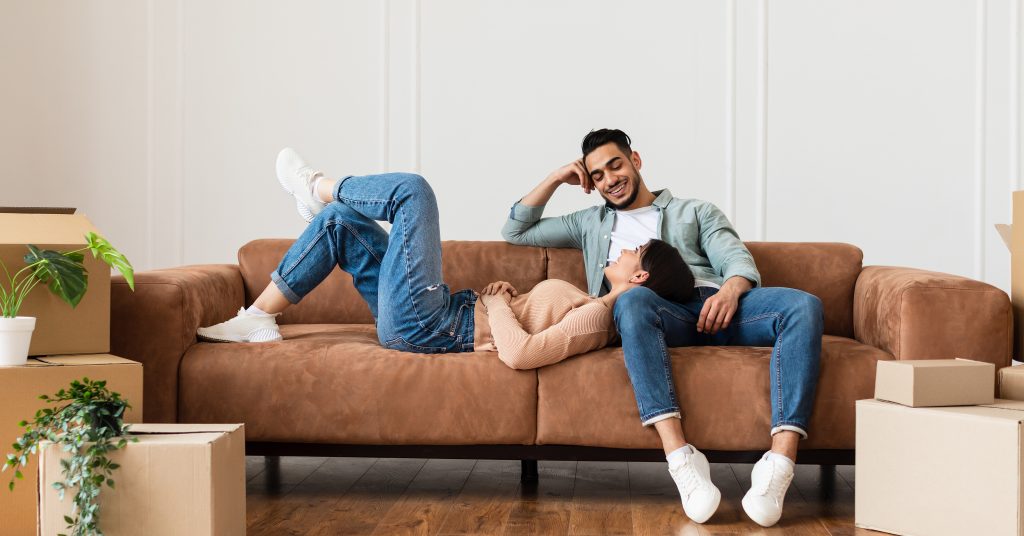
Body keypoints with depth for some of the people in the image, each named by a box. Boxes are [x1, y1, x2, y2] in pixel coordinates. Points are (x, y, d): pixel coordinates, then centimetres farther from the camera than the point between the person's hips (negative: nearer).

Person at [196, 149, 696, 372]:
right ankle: (260, 319, 19)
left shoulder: (595, 319, -20)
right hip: (454, 312, 10)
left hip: (423, 327, -10)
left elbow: (518, 352, -34)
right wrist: (504, 295, 5)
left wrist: (495, 302, -17)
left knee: (412, 189, -10)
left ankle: (318, 189, 19)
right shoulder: (595, 307, 11)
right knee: (339, 221, 14)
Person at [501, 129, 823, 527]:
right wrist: (556, 180, 27)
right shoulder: (591, 224, 36)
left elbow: (737, 259, 12)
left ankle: (779, 464, -44)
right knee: (633, 299, -40)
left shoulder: (697, 212, 30)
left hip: (716, 306, 1)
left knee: (804, 305, -31)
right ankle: (682, 459, -50)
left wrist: (731, 290, -13)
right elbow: (515, 232, 37)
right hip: (659, 313, -1)